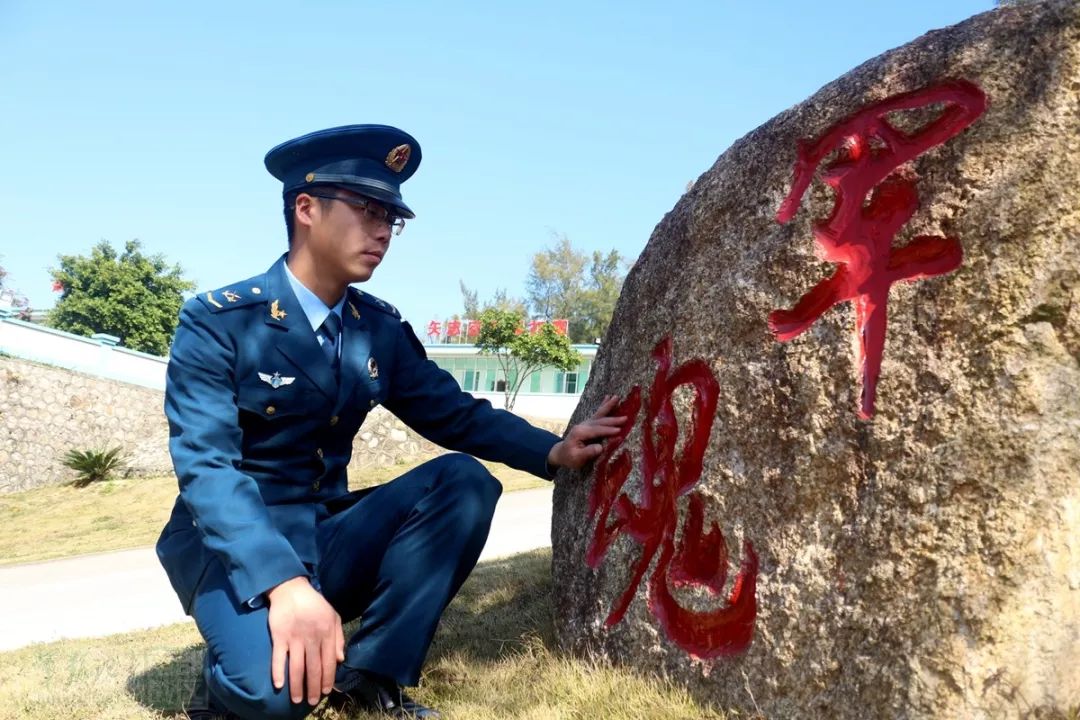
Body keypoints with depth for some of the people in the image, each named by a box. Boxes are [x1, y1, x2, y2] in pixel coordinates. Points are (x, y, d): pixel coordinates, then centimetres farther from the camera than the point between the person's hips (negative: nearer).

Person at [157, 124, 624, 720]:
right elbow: (206, 468, -23)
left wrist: (554, 452, -10)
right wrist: (285, 584, -37)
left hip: (329, 536, 5)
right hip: (234, 545, -5)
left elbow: (456, 414, 7)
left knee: (462, 480, -17)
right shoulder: (215, 321, -14)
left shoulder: (382, 329, 3)